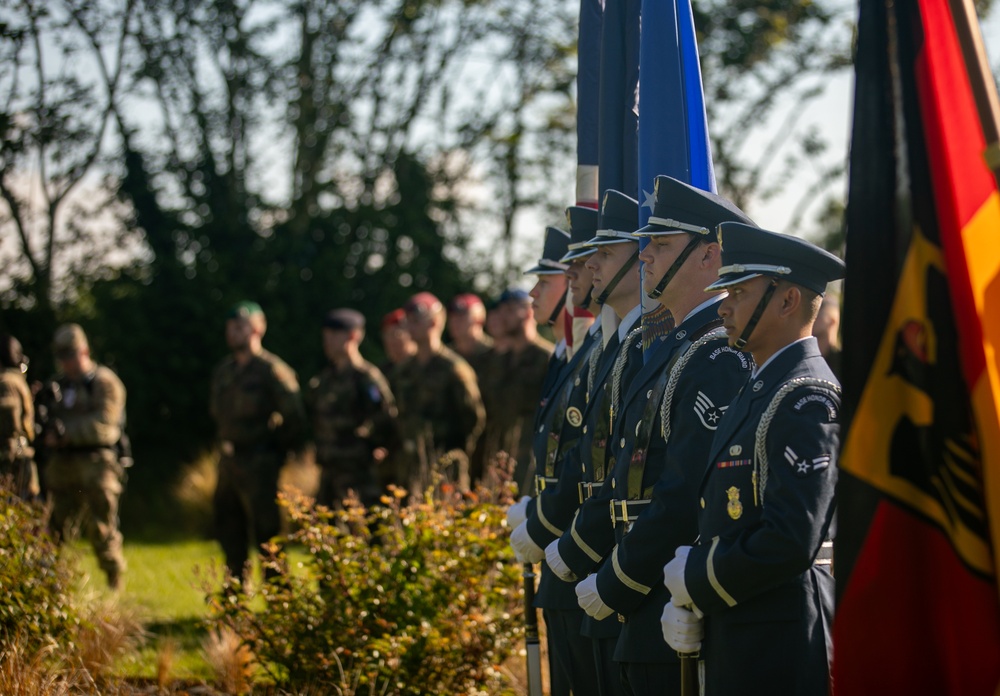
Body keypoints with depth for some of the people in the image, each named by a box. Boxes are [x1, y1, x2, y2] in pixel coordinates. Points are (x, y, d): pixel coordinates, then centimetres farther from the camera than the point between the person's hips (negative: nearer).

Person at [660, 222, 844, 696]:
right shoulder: (757, 391, 16)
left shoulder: (807, 399, -15)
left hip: (781, 652, -9)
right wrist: (686, 602, 2)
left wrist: (696, 581, -12)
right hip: (735, 642, 9)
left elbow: (791, 541, -24)